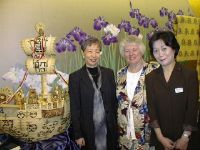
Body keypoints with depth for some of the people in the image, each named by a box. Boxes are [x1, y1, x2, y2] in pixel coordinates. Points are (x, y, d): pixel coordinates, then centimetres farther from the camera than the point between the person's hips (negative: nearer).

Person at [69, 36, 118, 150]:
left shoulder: (109, 73, 3)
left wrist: (116, 125, 4)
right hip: (88, 130, -3)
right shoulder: (75, 77, -7)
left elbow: (114, 100, 7)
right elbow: (75, 108, -6)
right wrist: (78, 135, -7)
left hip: (109, 128, 3)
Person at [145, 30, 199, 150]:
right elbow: (151, 109, -4)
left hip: (182, 136, -1)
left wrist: (185, 138, -12)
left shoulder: (190, 75, -9)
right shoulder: (150, 78, -3)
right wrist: (160, 137, -8)